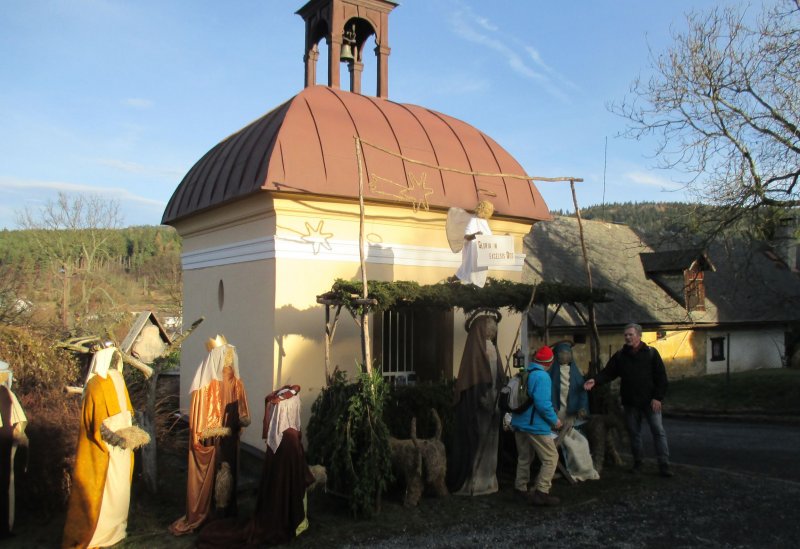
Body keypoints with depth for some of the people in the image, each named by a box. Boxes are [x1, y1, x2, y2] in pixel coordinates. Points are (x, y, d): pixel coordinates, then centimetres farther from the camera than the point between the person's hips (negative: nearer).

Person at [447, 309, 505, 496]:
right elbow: (475, 378, -18)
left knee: (487, 442, 12)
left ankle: (485, 480, 20)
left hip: (490, 403, 9)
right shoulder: (476, 347, -12)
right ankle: (471, 483, 5)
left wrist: (498, 399, 10)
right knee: (475, 442, -3)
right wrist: (486, 399, -21)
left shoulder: (491, 348, 14)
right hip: (477, 405, -9)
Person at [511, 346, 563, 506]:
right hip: (536, 425, -9)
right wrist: (555, 420, -11)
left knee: (524, 457, 19)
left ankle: (520, 489, 23)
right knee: (551, 458, 1)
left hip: (519, 422, 9)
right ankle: (541, 493, -3)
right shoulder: (542, 376, -17)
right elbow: (542, 403, -25)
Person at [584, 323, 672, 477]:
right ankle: (637, 463, 23)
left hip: (650, 401, -3)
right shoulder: (620, 355, 5)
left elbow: (661, 377, -4)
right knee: (634, 432, 11)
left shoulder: (651, 353, -3)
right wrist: (595, 381, -17)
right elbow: (608, 373, 1)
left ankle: (664, 465, 2)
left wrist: (658, 397, -10)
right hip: (630, 402, 3)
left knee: (658, 431, -4)